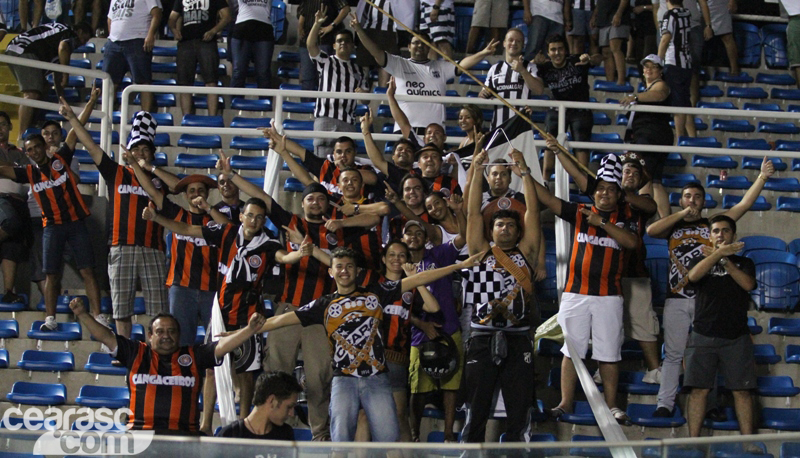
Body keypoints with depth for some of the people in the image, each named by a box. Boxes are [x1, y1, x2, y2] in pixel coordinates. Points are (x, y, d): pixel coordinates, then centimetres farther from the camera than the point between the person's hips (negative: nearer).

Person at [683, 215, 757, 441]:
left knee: (742, 391, -4)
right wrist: (719, 253, -17)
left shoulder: (744, 263, 16)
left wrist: (724, 260, -8)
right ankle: (693, 440, -5)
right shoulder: (702, 260, 14)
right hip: (704, 335, 0)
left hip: (736, 337, 0)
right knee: (699, 389, -5)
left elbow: (748, 284, -6)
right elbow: (693, 276, -10)